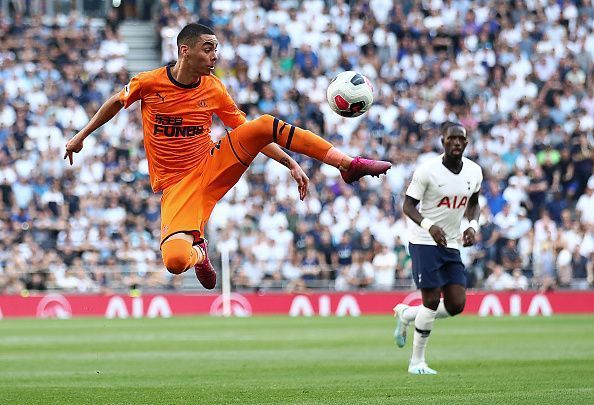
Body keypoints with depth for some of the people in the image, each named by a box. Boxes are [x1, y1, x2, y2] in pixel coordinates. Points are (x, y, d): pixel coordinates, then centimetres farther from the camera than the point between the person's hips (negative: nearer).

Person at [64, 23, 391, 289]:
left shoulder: (214, 89, -1)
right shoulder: (149, 83, -9)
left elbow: (252, 133, 8)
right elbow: (116, 103, 12)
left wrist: (290, 163, 0)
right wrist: (81, 136, 18)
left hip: (213, 167, 2)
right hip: (177, 185, -2)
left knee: (266, 124, -21)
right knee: (175, 261, -30)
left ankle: (349, 165, -16)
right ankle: (198, 252, 11)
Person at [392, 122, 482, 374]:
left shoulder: (474, 172, 3)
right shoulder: (427, 170, -13)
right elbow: (408, 205, -10)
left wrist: (472, 225, -1)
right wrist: (429, 226, -27)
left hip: (452, 246, 6)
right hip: (425, 243, -6)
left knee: (456, 305, -2)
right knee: (432, 300, -9)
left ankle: (406, 315, 23)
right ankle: (417, 362, 5)